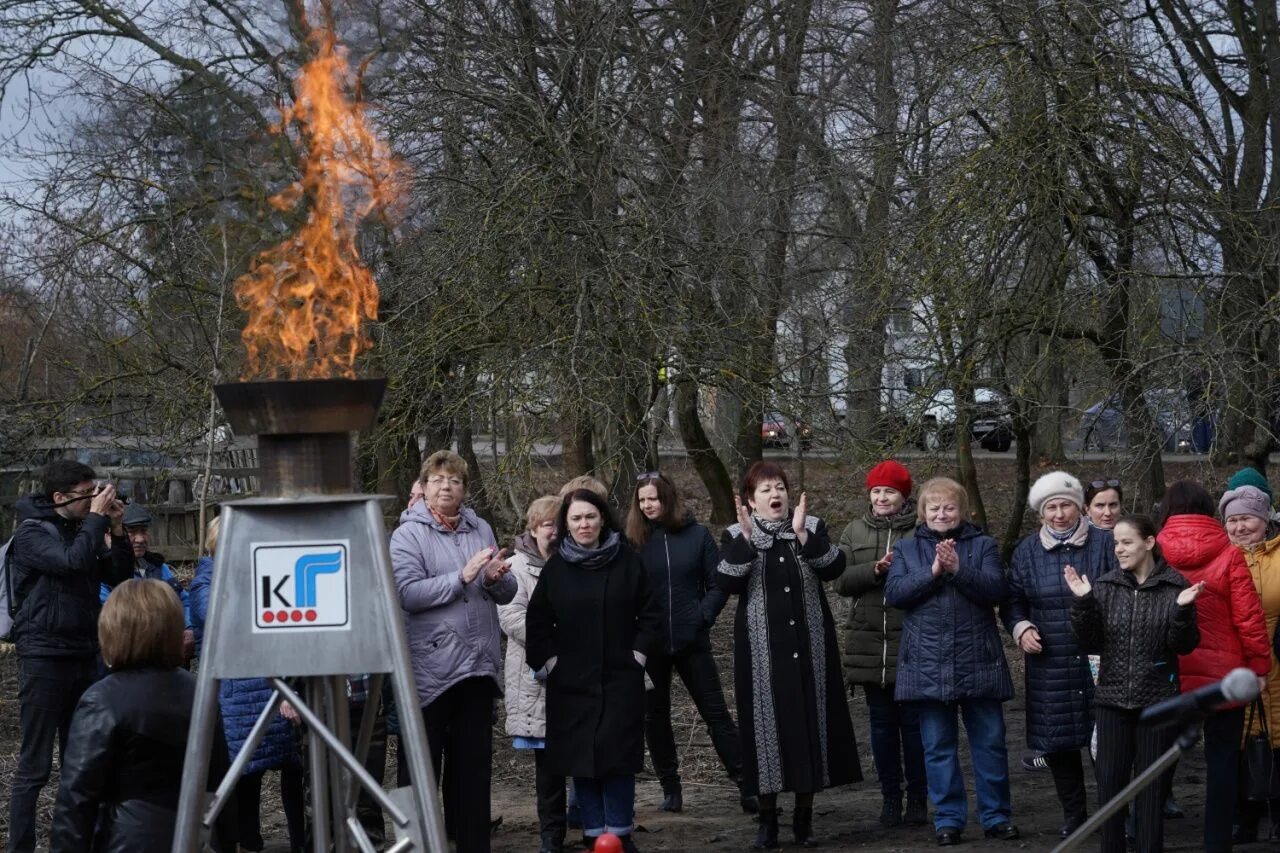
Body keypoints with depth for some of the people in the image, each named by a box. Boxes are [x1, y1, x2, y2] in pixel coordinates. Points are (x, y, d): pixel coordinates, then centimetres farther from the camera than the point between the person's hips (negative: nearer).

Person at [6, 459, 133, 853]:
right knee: (35, 765, -6)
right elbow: (74, 561, -26)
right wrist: (96, 517, -15)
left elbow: (119, 577, 9)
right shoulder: (31, 533, -9)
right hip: (44, 658, -7)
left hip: (83, 656, 7)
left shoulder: (83, 530, 12)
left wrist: (116, 529, -1)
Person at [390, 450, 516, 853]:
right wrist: (462, 577, -23)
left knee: (474, 762, 12)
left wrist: (496, 579, -10)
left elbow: (507, 593, 13)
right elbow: (407, 594, -18)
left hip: (478, 663, 5)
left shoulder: (481, 529, 10)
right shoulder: (409, 534, -5)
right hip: (430, 667, -5)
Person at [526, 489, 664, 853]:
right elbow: (537, 624, 8)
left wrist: (638, 655, -1)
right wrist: (548, 662, 1)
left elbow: (650, 615, 4)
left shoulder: (627, 561, 0)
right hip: (572, 682, 1)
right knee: (581, 759, 1)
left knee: (619, 756, -3)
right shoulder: (555, 567, 3)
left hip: (621, 680, -1)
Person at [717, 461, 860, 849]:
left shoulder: (812, 527, 5)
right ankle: (767, 818, 9)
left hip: (807, 646, 1)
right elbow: (726, 583, -13)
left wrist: (802, 534, -22)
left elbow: (834, 568, -11)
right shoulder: (737, 536, 3)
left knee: (808, 721, 3)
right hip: (762, 650, -1)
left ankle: (804, 816, 13)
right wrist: (746, 538, -21)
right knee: (767, 724, -1)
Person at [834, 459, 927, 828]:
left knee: (914, 722, 2)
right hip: (870, 642, 3)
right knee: (882, 724, 9)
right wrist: (875, 569, -14)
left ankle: (917, 798, 12)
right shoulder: (855, 532, 10)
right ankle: (890, 797, 17)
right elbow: (841, 580, 1)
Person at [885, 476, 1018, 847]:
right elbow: (894, 592, -4)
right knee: (938, 746, 5)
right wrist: (933, 571, -16)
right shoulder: (906, 549, 10)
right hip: (929, 666, 1)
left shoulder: (983, 546, 7)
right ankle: (948, 819, 12)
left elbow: (997, 590, -6)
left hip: (978, 662, -1)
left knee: (990, 742, 4)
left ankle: (996, 816, 13)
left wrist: (959, 569, -20)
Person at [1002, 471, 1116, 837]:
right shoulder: (1027, 550, 10)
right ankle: (1073, 813, 21)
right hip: (1050, 665, 3)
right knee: (1057, 740, 6)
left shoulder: (1104, 543, 2)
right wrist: (1021, 628, -3)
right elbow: (1013, 601, 15)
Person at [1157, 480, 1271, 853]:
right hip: (1222, 674, -2)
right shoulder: (1228, 554, -8)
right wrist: (1259, 664, 2)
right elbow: (1249, 617, -8)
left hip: (1167, 676, 2)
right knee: (1222, 759, 7)